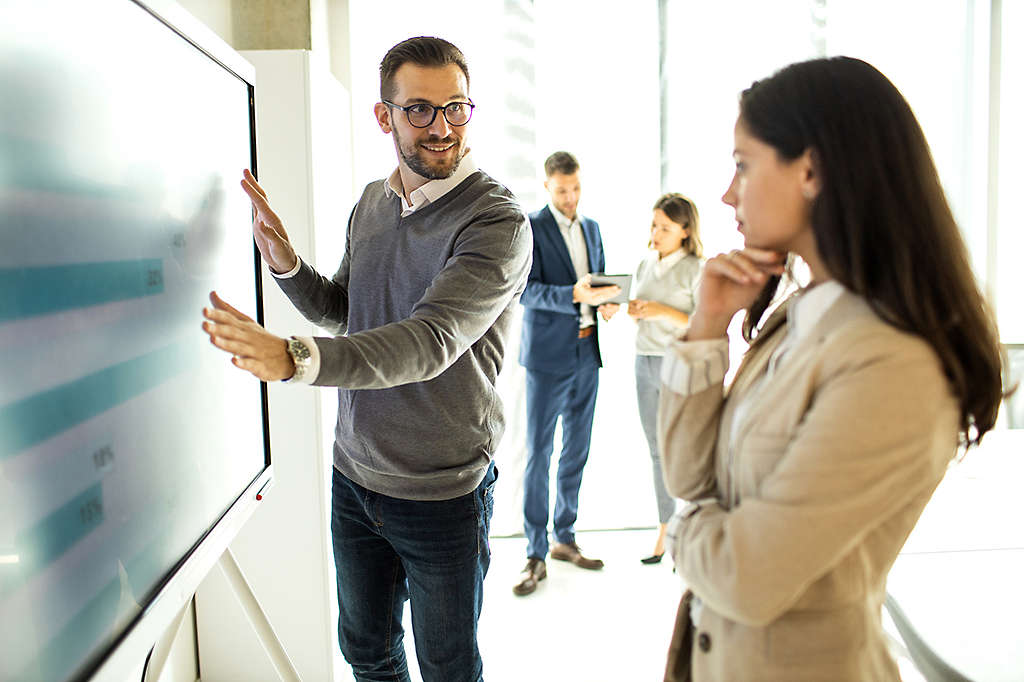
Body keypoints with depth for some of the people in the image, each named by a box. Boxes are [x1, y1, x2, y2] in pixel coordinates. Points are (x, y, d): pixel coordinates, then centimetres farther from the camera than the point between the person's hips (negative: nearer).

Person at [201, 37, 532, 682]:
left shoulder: (497, 220, -19)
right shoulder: (371, 204, 4)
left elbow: (431, 341, -32)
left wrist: (293, 358, -44)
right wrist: (285, 262, -4)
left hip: (442, 493, -6)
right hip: (354, 474, 6)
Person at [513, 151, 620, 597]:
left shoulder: (591, 228, 14)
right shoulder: (529, 227, -6)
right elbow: (527, 290, -15)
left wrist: (607, 303, -3)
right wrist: (575, 296, -28)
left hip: (587, 353, 7)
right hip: (547, 354, -6)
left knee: (576, 452, 13)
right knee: (538, 454, -1)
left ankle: (564, 539, 27)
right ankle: (535, 555, 8)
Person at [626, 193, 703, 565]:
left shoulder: (695, 270, -9)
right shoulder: (645, 265, 10)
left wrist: (666, 312, -20)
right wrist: (633, 311, -3)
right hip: (645, 363, 6)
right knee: (658, 453, 12)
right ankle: (665, 532, 23)